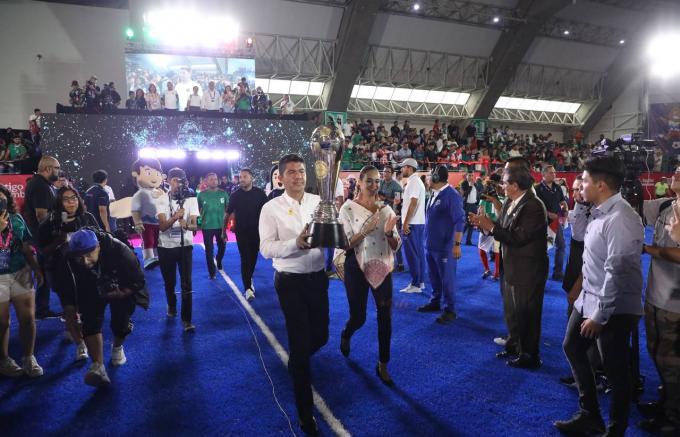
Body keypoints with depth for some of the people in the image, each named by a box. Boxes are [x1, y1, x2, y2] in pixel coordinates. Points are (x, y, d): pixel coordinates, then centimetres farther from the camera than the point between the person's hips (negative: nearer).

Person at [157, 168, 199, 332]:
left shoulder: (191, 199, -4)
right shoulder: (162, 200, -6)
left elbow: (194, 226, -11)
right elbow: (162, 226, -16)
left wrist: (187, 225, -35)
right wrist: (175, 217, -35)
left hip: (185, 246, -1)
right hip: (166, 247, 1)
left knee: (186, 283, -6)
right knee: (169, 281, 16)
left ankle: (186, 319, 0)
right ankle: (171, 306, 43)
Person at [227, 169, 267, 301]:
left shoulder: (260, 193, -4)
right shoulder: (235, 195, -2)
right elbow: (228, 214, 4)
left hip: (256, 231, 1)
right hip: (241, 231, -1)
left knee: (253, 257, 13)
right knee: (245, 258, -5)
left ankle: (249, 279, 37)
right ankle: (248, 288, -4)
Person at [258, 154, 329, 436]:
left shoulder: (319, 202, 2)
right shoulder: (271, 208, -9)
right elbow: (266, 249, -15)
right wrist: (296, 243, -30)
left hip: (317, 277, 4)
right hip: (290, 281, -4)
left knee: (320, 337, 16)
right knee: (301, 342, 2)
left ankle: (296, 364, 54)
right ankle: (306, 414, 20)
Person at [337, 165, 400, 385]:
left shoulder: (386, 209, 1)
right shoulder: (348, 209, -9)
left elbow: (396, 246, 2)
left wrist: (389, 233, -20)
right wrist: (365, 230, -25)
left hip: (382, 268, 3)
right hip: (357, 269, -3)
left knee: (385, 318, 4)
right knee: (358, 317, 9)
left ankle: (383, 365, 21)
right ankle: (345, 336, 46)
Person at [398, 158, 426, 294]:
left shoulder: (413, 182, -14)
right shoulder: (417, 181, 17)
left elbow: (413, 203, -22)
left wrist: (405, 223, -23)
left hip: (412, 223, -10)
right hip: (419, 222, 10)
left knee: (411, 254, -6)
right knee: (418, 252, 12)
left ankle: (415, 284, -2)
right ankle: (420, 281, 18)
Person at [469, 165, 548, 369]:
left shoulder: (533, 206, -22)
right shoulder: (510, 203, 5)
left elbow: (518, 238, -27)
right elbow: (502, 229, 6)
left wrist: (491, 227, -23)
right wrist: (483, 223, -6)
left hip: (527, 270, -9)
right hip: (511, 267, 9)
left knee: (526, 314, 6)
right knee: (512, 311, 21)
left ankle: (529, 356, 22)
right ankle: (514, 346, 39)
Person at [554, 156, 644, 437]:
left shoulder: (620, 219, -24)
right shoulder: (599, 212, 5)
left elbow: (617, 272, -25)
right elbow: (579, 236, 21)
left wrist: (600, 315, -20)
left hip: (613, 309, -10)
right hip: (588, 299, 10)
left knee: (615, 371, 7)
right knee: (572, 348, 21)